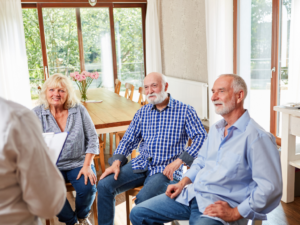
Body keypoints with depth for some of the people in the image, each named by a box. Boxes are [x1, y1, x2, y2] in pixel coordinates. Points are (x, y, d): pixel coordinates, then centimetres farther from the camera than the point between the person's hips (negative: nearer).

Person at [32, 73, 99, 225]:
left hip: (78, 163, 0)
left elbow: (92, 138, 0)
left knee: (87, 188, -25)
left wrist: (87, 165, -9)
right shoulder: (36, 114, -2)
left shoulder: (79, 110, -1)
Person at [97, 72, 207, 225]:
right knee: (104, 185, -14)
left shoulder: (185, 111, -1)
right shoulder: (142, 113, 13)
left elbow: (201, 138, -9)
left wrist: (178, 161, -19)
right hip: (141, 165, 5)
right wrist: (116, 163, -3)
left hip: (166, 169, -4)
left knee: (143, 199, -31)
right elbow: (128, 140, 14)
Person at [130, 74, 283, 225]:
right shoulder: (215, 128, 13)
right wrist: (183, 182, 10)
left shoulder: (257, 137, -15)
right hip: (190, 194, 8)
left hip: (220, 207, -7)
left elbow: (270, 187, -19)